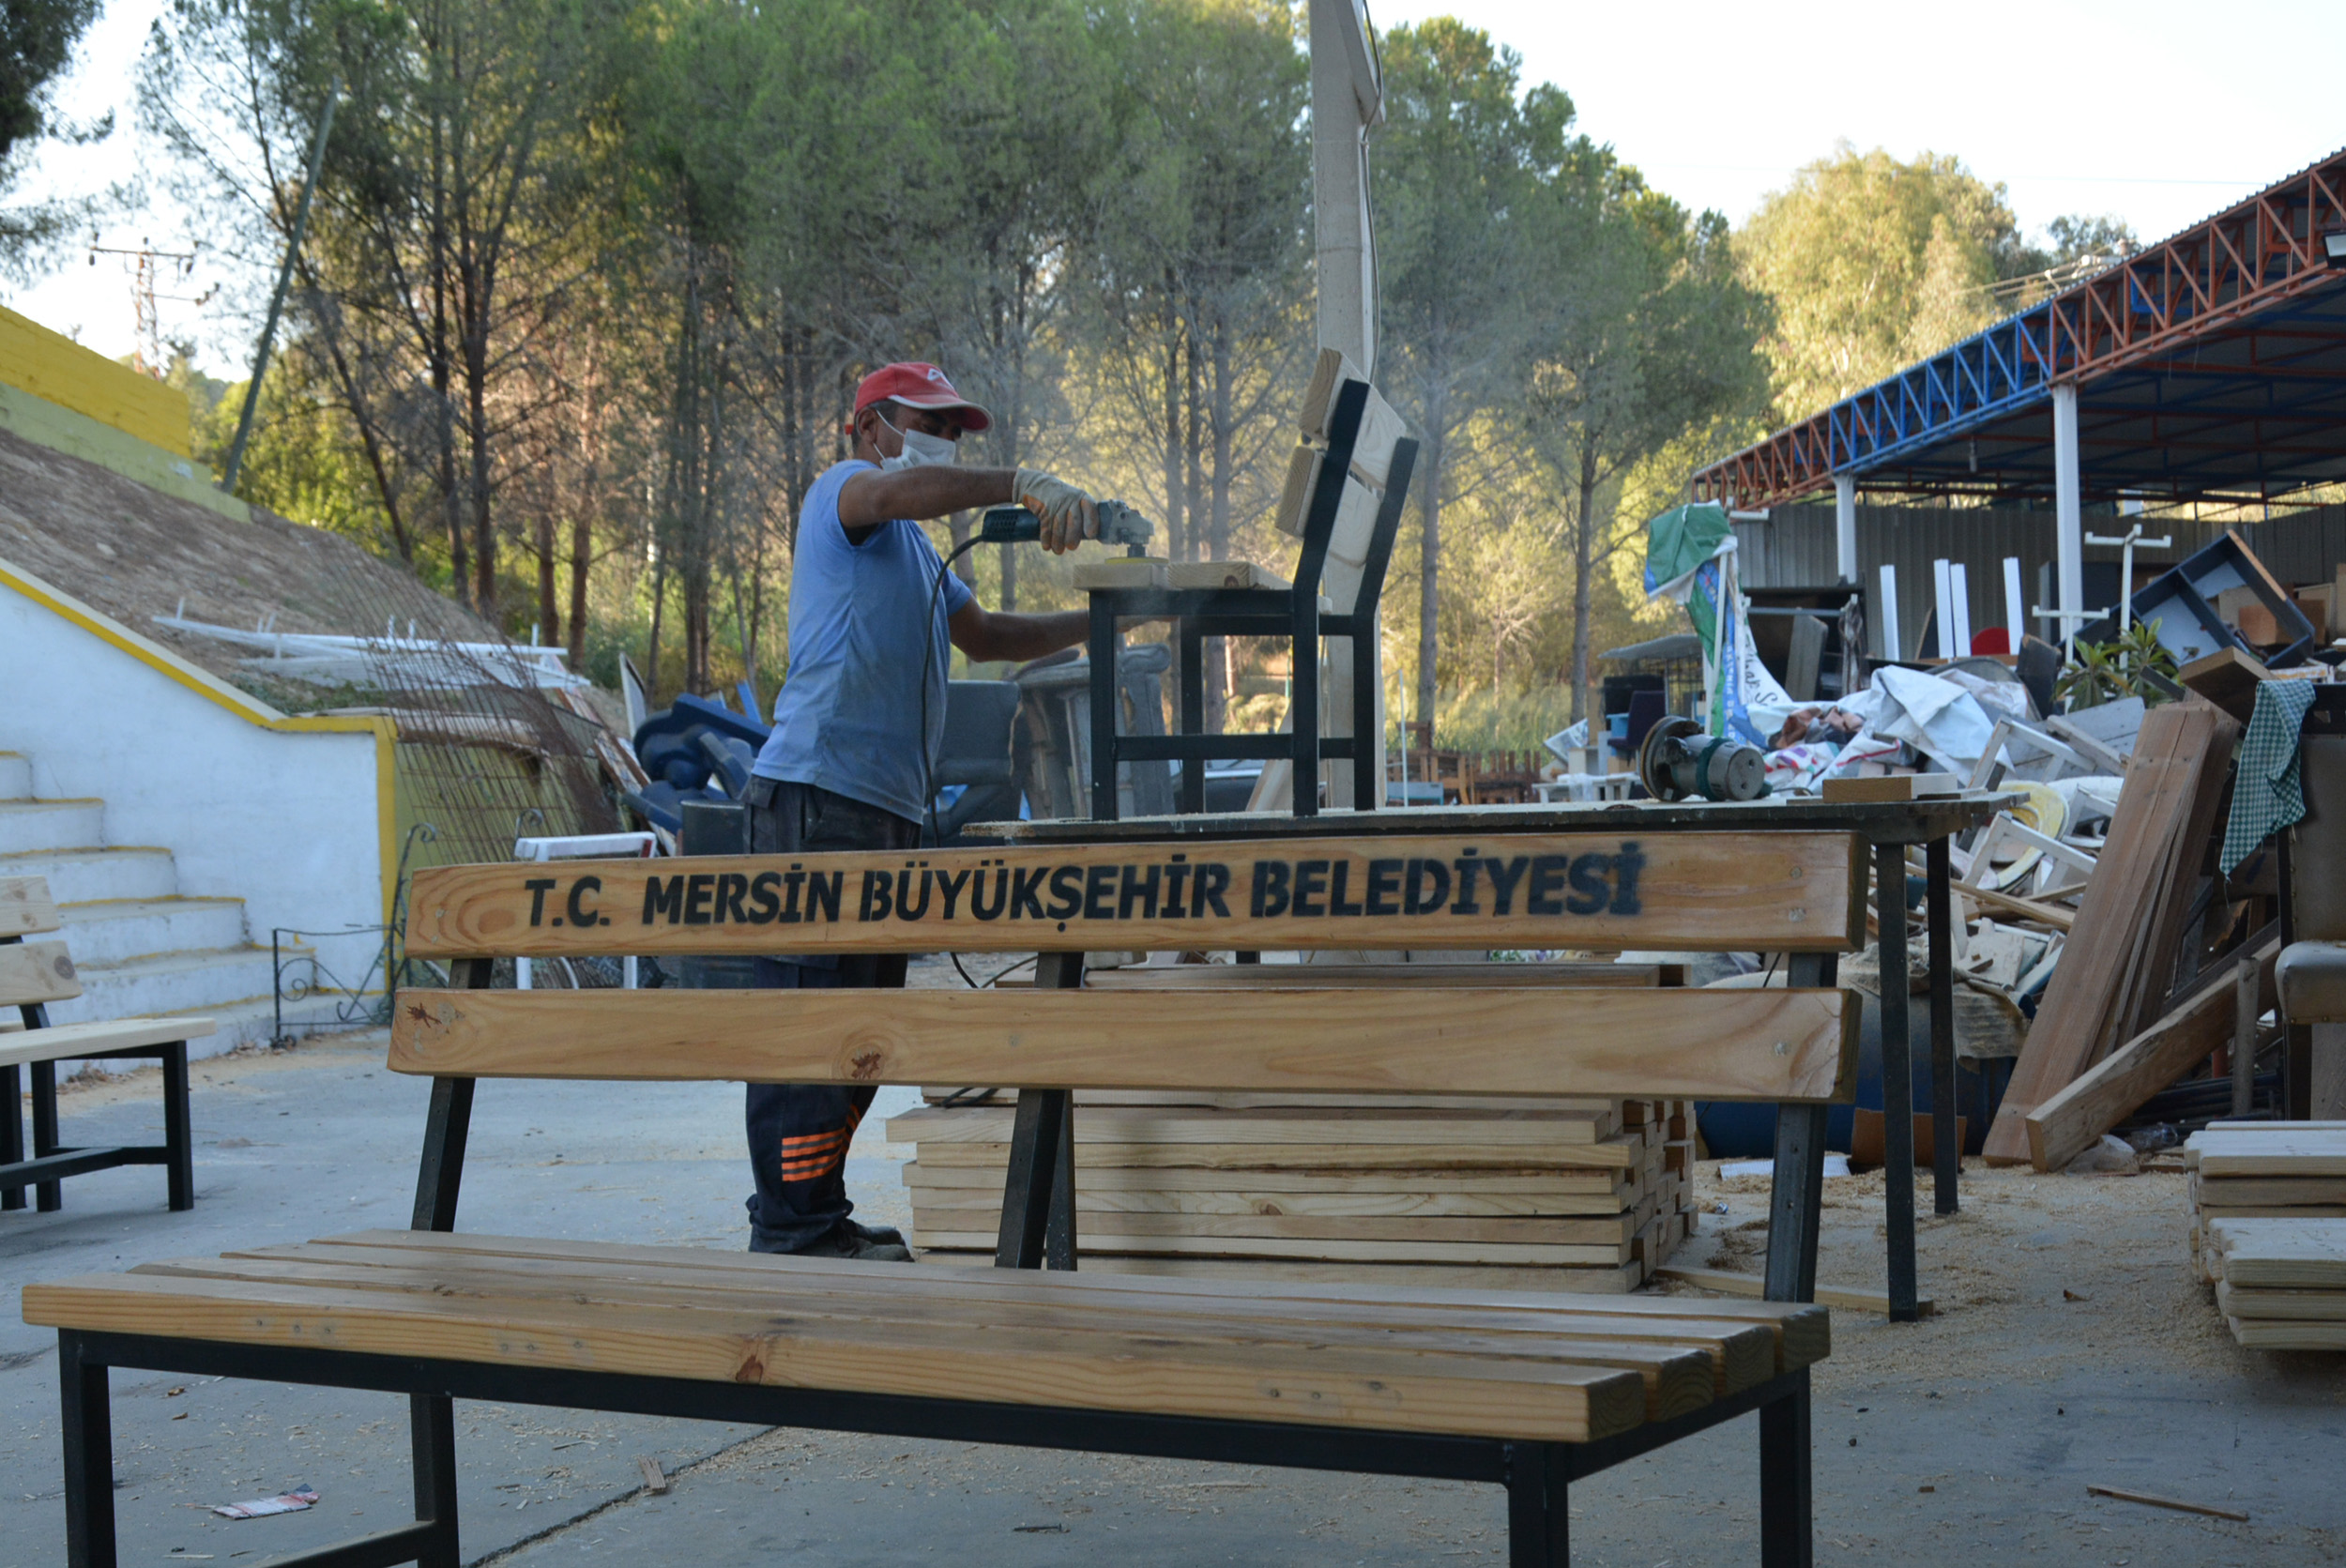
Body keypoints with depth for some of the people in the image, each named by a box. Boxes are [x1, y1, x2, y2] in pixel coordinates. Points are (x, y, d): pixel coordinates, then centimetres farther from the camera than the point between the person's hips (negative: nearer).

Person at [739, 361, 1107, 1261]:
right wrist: (1025, 486, -33)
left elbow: (984, 637, 33)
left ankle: (818, 1213, 17)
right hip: (817, 796, -10)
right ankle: (791, 1230, -11)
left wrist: (1102, 621, 23)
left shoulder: (917, 551, 30)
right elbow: (897, 489, -23)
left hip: (890, 809, 10)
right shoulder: (841, 491, 0)